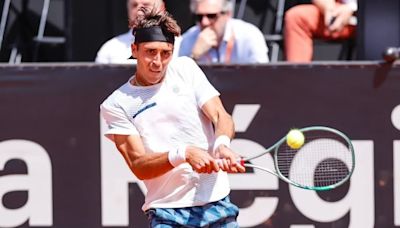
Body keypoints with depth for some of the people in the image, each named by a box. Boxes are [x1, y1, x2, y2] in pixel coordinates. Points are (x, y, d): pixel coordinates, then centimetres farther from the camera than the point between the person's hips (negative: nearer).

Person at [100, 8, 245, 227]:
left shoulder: (185, 69, 7)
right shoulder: (115, 105, -2)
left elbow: (221, 117, -1)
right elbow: (139, 166, -9)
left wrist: (221, 144, -24)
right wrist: (183, 154, -26)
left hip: (217, 203, 3)